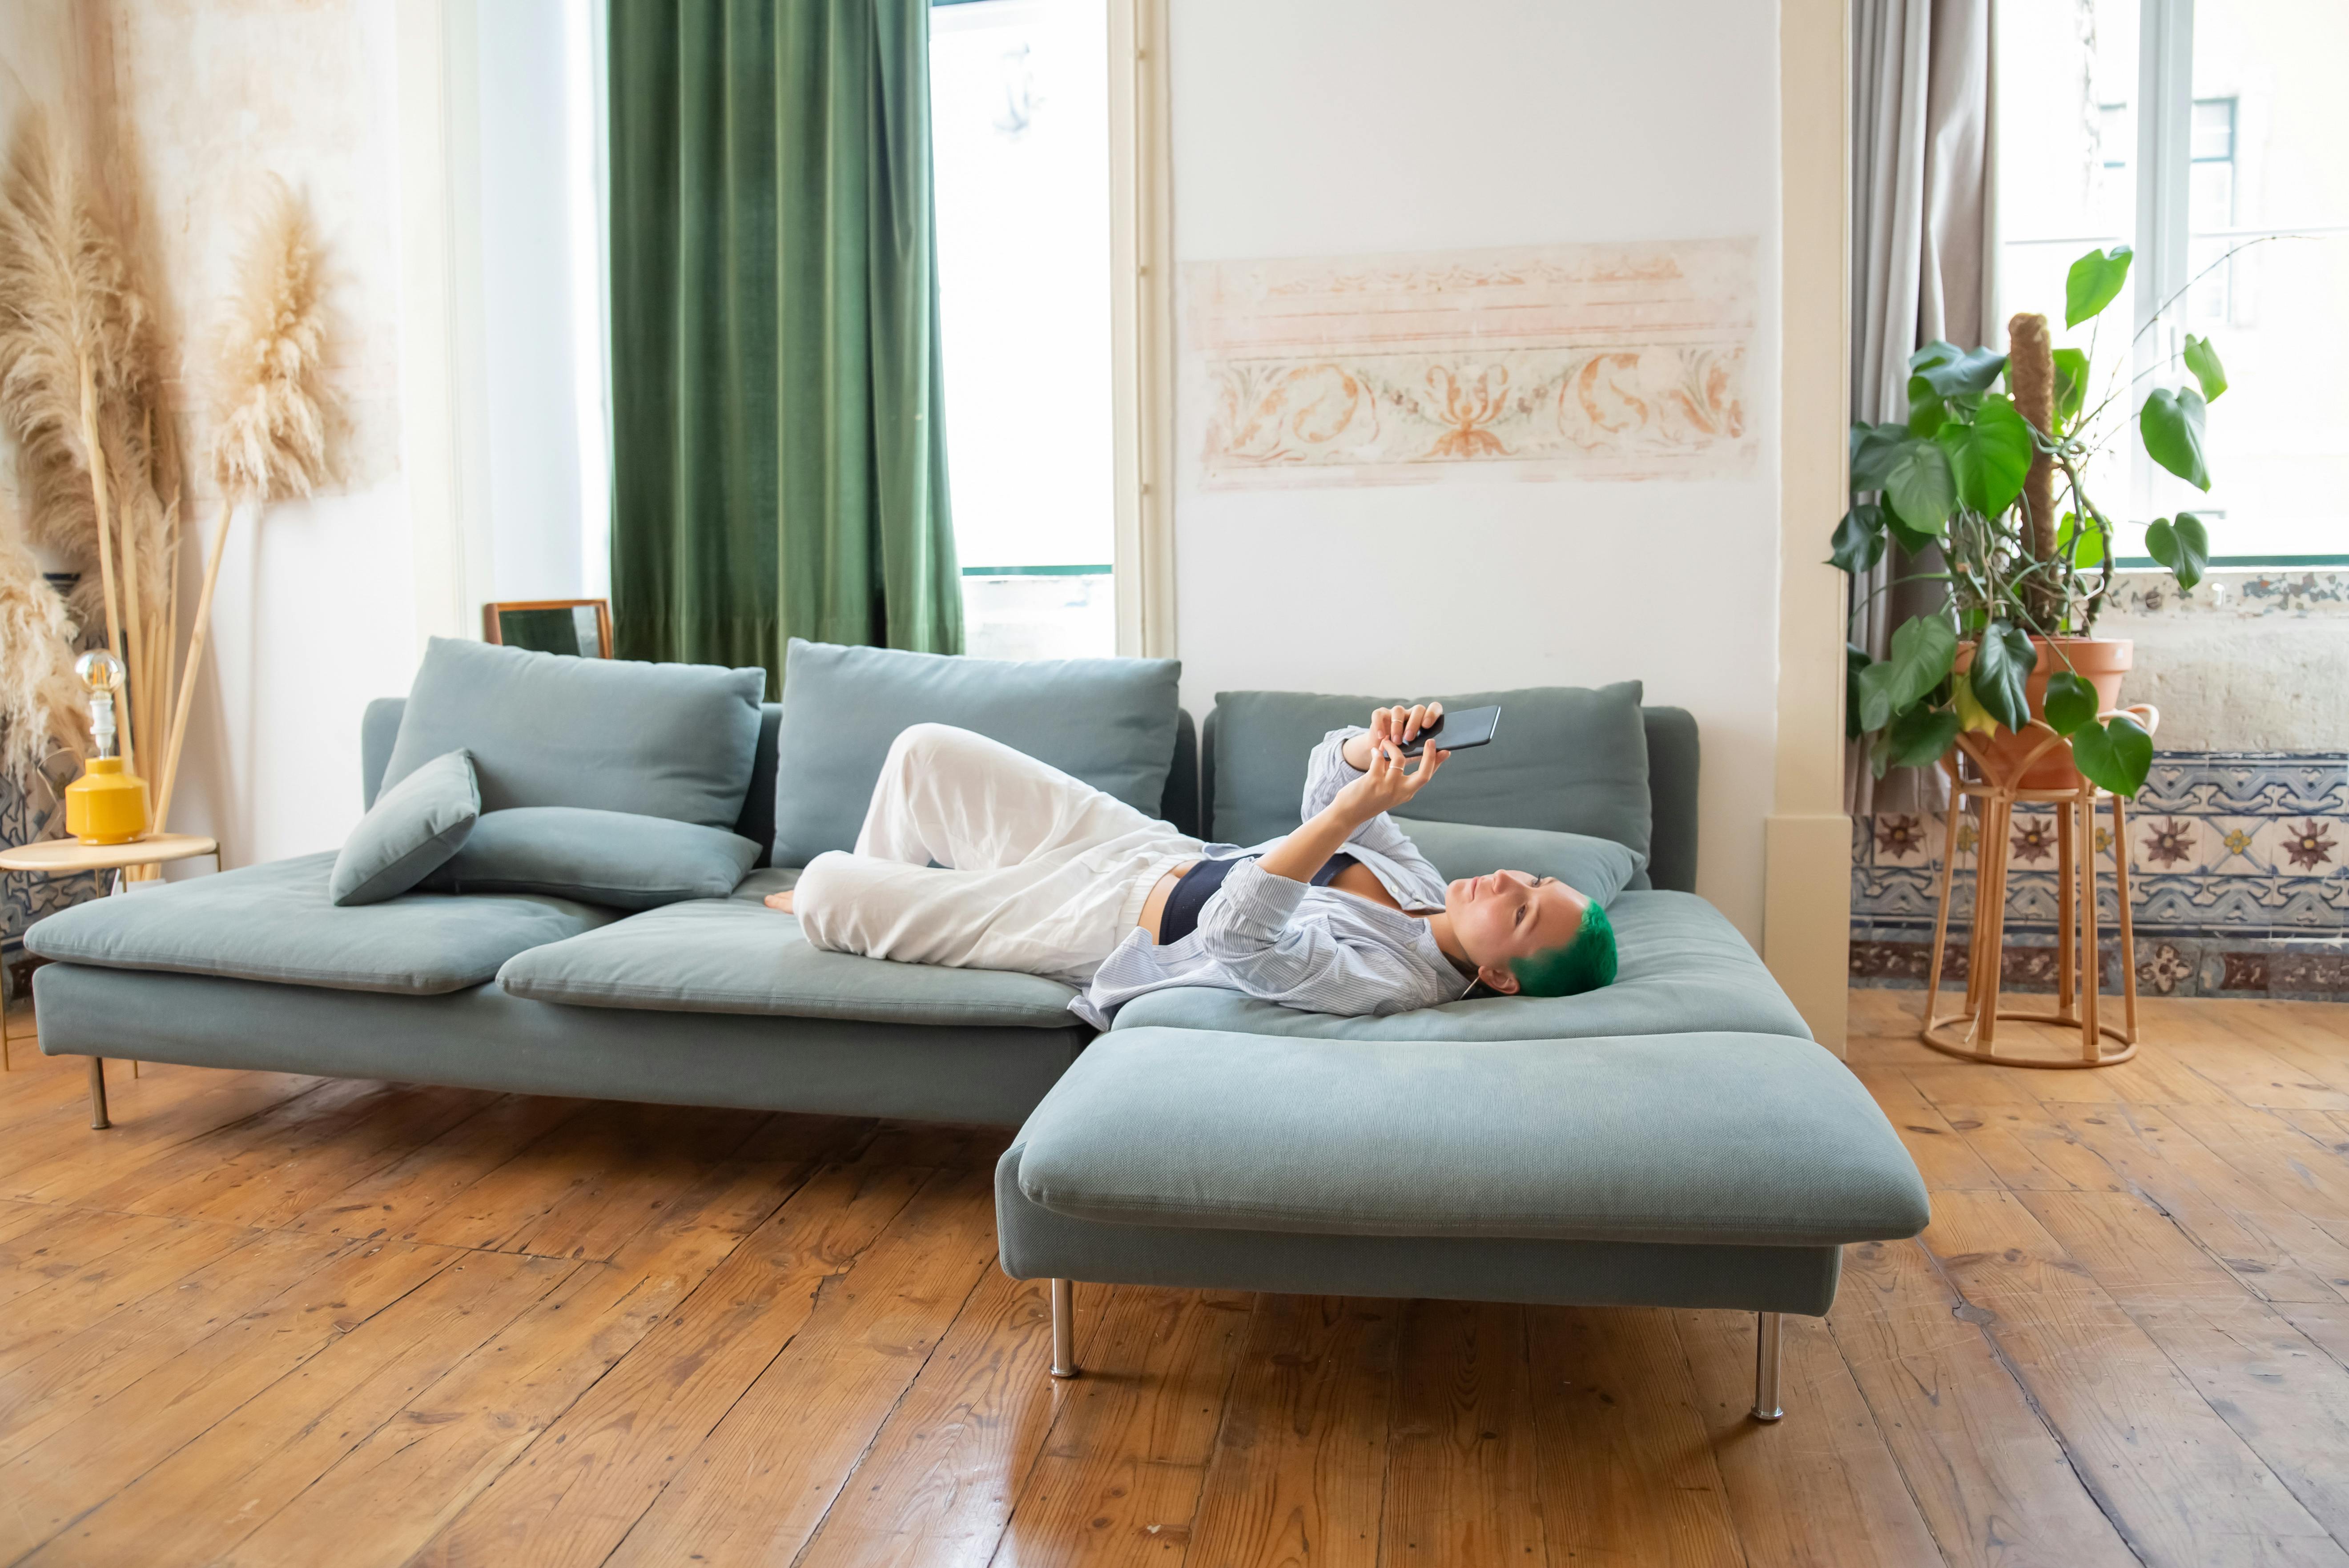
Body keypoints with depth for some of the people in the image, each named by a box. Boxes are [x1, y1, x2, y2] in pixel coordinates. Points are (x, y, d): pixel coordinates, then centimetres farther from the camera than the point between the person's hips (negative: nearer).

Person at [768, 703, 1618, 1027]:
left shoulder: (1389, 978, -31)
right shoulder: (1418, 880, -7)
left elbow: (1238, 935, -43)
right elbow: (1328, 772, 2)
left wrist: (1356, 809, -47)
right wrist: (1373, 748, -22)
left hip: (1103, 928, -7)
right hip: (1144, 843, 7)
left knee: (826, 892, -6)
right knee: (925, 749, 11)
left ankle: (864, 913, 33)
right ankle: (878, 903, 38)